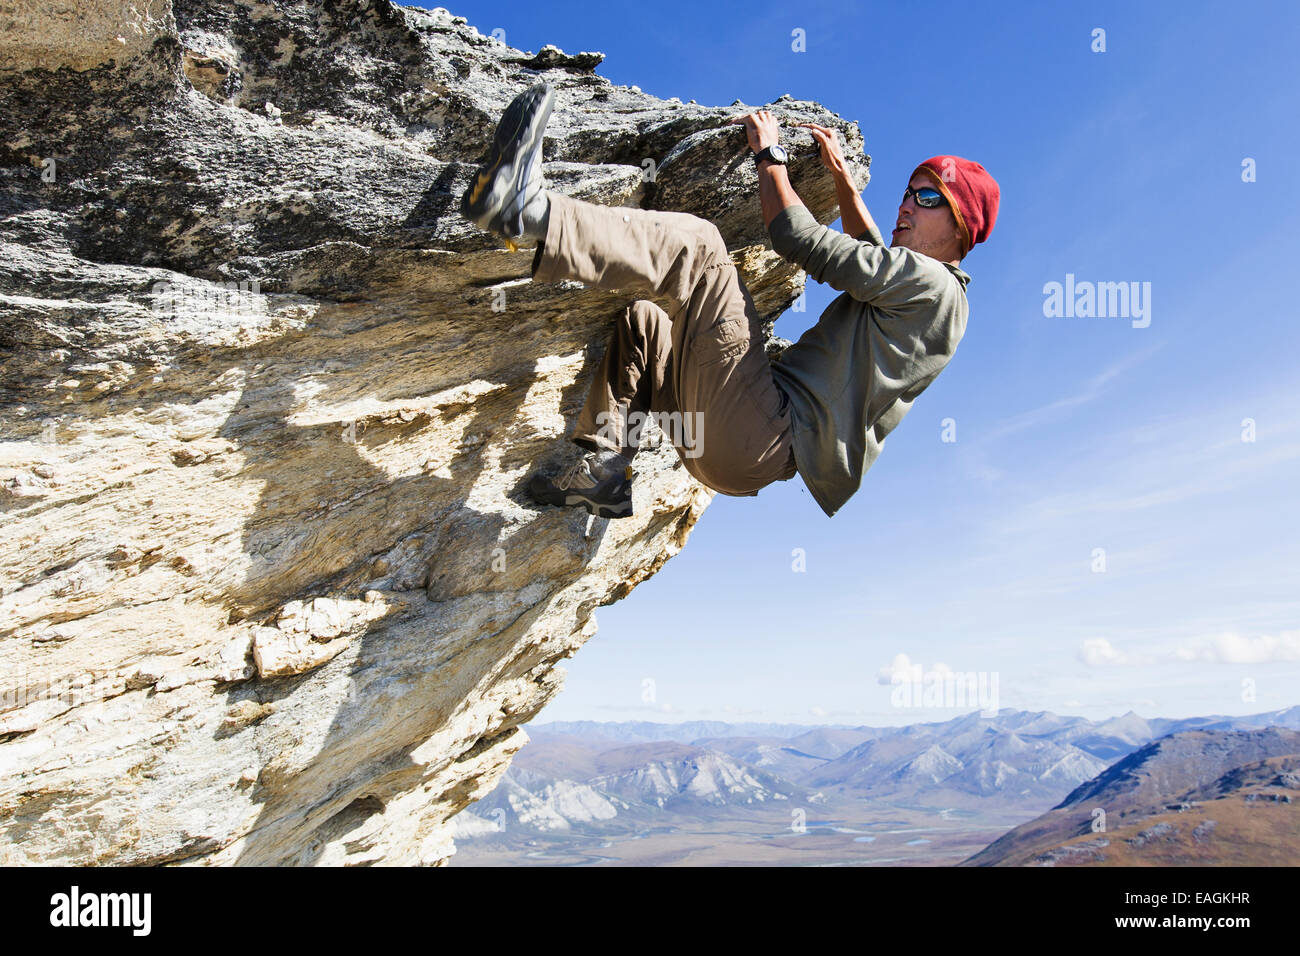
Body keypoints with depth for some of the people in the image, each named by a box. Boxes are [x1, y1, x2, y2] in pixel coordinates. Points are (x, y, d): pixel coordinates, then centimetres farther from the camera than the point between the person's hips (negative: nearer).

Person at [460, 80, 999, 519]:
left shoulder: (930, 282, -4)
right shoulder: (909, 288, 23)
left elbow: (799, 240, -9)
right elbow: (874, 254, 46)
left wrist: (769, 154, 4)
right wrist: (842, 177, 37)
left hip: (770, 443, -10)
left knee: (695, 244, -20)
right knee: (642, 319, 25)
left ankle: (532, 212, -32)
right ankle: (606, 468, 8)